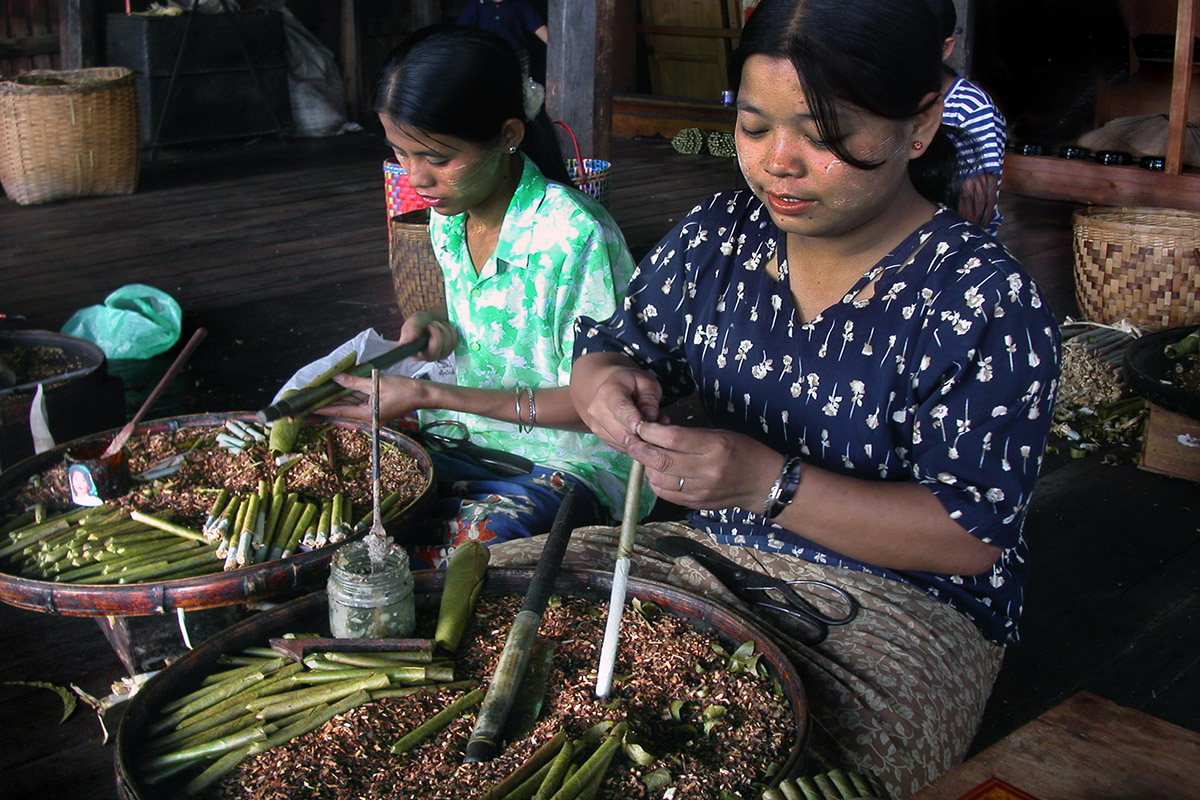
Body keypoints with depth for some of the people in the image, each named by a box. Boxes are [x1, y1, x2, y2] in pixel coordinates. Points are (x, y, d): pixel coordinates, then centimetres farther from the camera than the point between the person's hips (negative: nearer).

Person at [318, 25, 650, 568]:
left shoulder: (574, 234, -20)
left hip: (571, 458, -6)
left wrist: (430, 396, -20)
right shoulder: (446, 221, 3)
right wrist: (440, 327, -4)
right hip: (472, 441, 7)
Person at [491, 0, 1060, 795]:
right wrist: (607, 386, -15)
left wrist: (768, 482, -28)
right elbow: (609, 349, 12)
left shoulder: (986, 302, -15)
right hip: (712, 551, 6)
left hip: (899, 603, -5)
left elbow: (975, 534, -16)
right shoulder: (719, 235, 1)